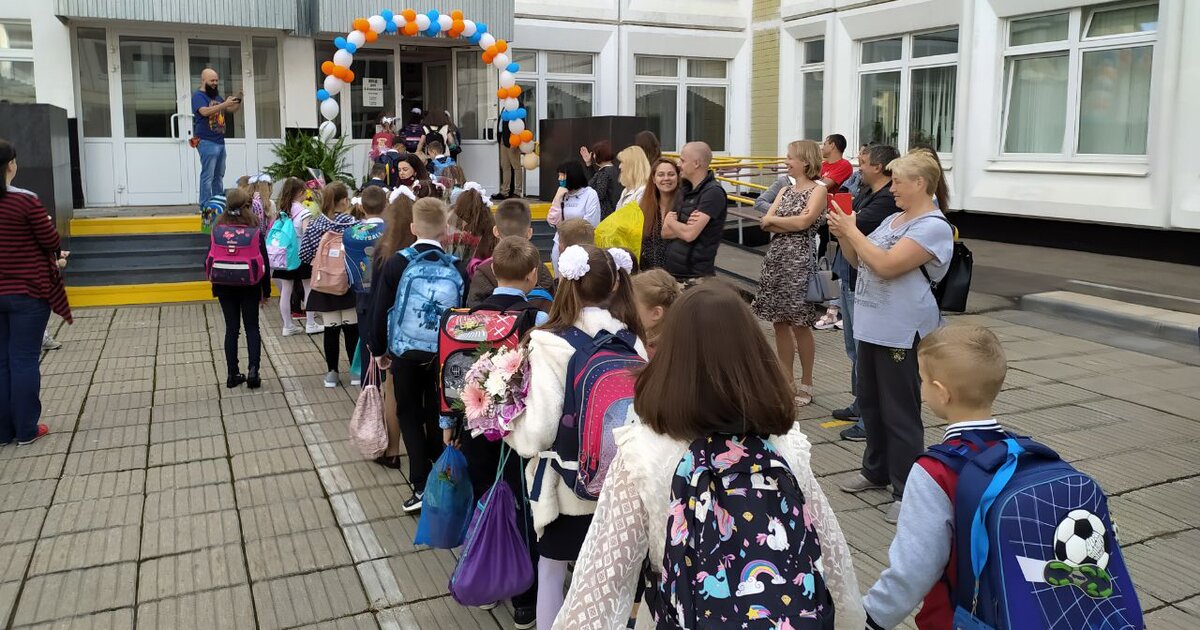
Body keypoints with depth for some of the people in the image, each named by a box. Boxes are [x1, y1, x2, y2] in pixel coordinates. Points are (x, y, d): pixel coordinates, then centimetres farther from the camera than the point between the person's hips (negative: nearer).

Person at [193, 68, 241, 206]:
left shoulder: (217, 97, 19)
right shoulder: (198, 96, -3)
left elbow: (232, 110, 22)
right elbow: (205, 111, -21)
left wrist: (238, 100, 2)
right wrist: (225, 104, -27)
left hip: (220, 141, 7)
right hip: (207, 142, -7)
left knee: (218, 176, 7)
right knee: (207, 176, -10)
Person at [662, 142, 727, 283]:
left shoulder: (713, 192, -12)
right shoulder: (684, 189, 14)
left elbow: (689, 234, -20)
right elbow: (665, 233, 9)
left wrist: (670, 221, 0)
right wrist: (684, 227, -11)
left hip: (695, 276, -7)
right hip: (671, 271, 7)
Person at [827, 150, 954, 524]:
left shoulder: (933, 227, -15)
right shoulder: (894, 219, 13)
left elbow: (885, 265, -25)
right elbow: (859, 260, 19)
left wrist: (851, 230, -16)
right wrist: (843, 236, 0)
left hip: (902, 332, -9)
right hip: (873, 325, 10)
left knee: (899, 413, -1)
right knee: (870, 401, 19)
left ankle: (906, 491, 10)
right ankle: (876, 470, 36)